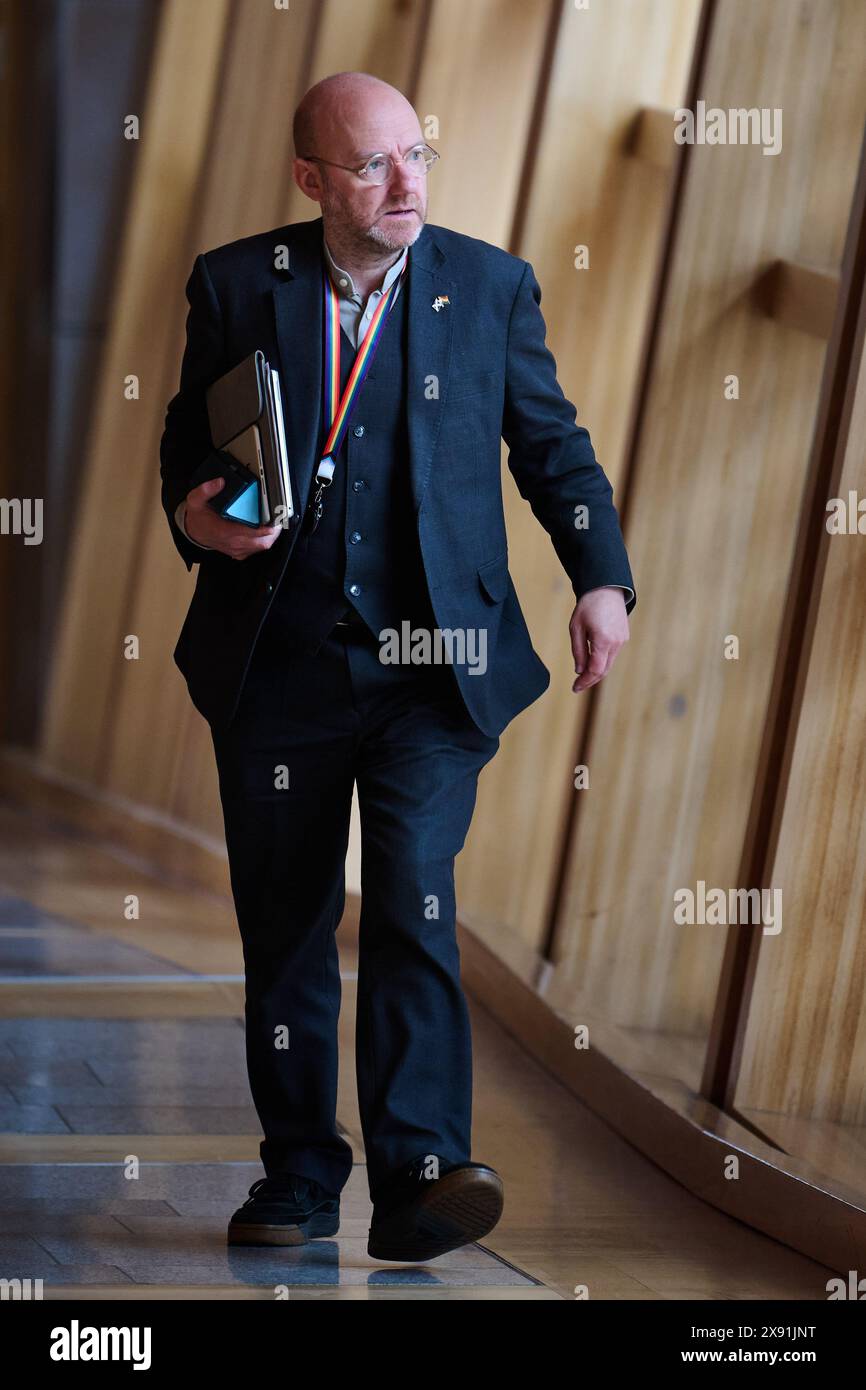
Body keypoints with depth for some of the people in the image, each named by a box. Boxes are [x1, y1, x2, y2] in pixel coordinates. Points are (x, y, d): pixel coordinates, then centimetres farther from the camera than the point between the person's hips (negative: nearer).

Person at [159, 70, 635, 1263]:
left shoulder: (491, 285, 5)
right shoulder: (236, 284, 6)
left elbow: (552, 444, 11)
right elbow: (187, 440, 13)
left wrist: (601, 579, -2)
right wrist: (195, 515, -9)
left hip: (430, 665, -1)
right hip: (277, 662, 2)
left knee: (414, 899, -16)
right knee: (284, 925, 7)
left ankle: (419, 1178, -16)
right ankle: (299, 1175, 20)